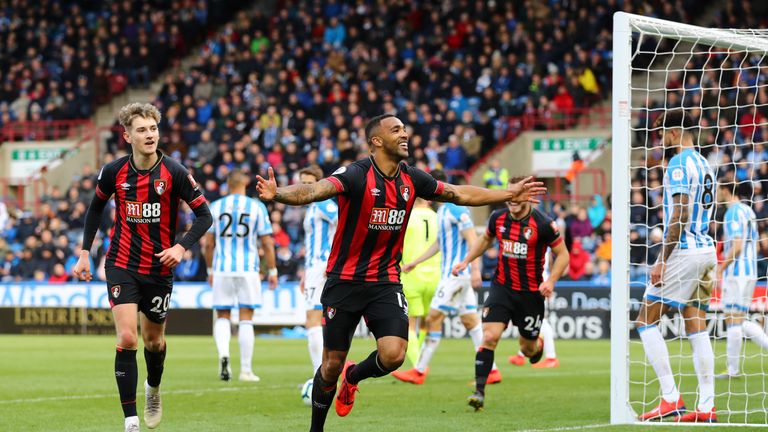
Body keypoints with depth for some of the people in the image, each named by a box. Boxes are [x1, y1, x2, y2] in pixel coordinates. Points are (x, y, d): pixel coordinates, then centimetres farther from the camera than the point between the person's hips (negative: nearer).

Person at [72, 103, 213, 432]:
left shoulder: (174, 172, -12)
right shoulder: (114, 172, -6)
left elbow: (204, 215, -7)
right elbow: (96, 208, 13)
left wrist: (181, 247, -21)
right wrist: (85, 253, 9)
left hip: (159, 269, 0)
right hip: (122, 265, 0)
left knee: (153, 340, 14)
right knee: (127, 339, -14)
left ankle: (153, 389, 48)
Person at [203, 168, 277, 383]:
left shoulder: (215, 207, 2)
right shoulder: (257, 207, -1)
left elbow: (208, 243, 5)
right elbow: (267, 243, -1)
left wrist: (210, 270, 16)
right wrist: (272, 271, 8)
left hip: (222, 270, 1)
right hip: (248, 270, -1)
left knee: (222, 317, 10)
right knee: (245, 320, 5)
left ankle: (223, 354, -16)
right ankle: (246, 370, 4)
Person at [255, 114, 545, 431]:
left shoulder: (412, 179, 2)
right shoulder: (355, 175, -16)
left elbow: (460, 194, 16)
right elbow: (314, 191, -33)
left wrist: (510, 194, 20)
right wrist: (278, 194, -53)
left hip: (386, 283, 4)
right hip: (344, 282, -4)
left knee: (393, 355, -16)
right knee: (332, 364, 1)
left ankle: (353, 376, 18)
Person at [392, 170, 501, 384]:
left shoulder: (456, 209, -14)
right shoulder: (443, 210, 17)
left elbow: (472, 239, -19)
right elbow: (439, 243, 27)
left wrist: (475, 269, -25)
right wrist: (415, 262, 29)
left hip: (456, 273, -10)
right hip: (451, 272, 10)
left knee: (434, 318, -7)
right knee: (470, 320, 7)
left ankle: (419, 371, -3)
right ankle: (491, 370, 6)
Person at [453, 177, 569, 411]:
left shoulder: (543, 224, -14)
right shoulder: (498, 218, -1)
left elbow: (563, 254, -5)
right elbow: (486, 239, 22)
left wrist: (550, 281, -18)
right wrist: (466, 261, 14)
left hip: (531, 293, -2)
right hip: (501, 287, 2)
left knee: (527, 347, 10)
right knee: (490, 337, -16)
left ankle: (538, 346, 50)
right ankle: (479, 391, -15)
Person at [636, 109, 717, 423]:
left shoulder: (679, 165, -12)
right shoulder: (704, 165, 17)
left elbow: (679, 216, -19)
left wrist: (662, 260, -17)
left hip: (684, 252, -9)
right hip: (707, 252, 9)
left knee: (646, 321, -4)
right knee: (696, 327, 7)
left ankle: (670, 398, -11)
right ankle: (706, 407, 2)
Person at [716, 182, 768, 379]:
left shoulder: (733, 213, -13)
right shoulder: (748, 211, 16)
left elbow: (736, 246, -21)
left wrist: (721, 268, -12)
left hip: (736, 274, -9)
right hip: (750, 272, 9)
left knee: (733, 320, -5)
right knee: (739, 321, 13)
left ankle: (733, 369, -2)